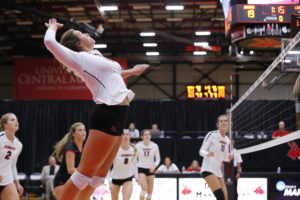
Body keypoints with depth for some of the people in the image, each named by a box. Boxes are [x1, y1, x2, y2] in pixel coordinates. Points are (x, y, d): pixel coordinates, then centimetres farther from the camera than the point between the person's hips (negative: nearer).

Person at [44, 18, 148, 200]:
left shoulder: (96, 57, 21)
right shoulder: (79, 58, -4)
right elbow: (49, 42, -17)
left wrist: (131, 72, 49)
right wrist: (53, 27, 3)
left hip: (117, 117, 9)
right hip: (107, 116, -9)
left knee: (100, 174, 10)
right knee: (85, 172, -11)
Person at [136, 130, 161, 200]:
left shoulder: (154, 146, -4)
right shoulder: (138, 145, -7)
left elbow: (158, 159, 3)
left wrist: (154, 165, -17)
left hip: (150, 170, 3)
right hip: (141, 168, -2)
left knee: (150, 191, 5)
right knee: (144, 188, -21)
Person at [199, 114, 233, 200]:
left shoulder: (227, 140, 13)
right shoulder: (212, 134, -7)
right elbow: (201, 151, -9)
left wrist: (229, 157, -4)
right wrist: (207, 154, -31)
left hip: (218, 171, 8)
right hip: (208, 169, -8)